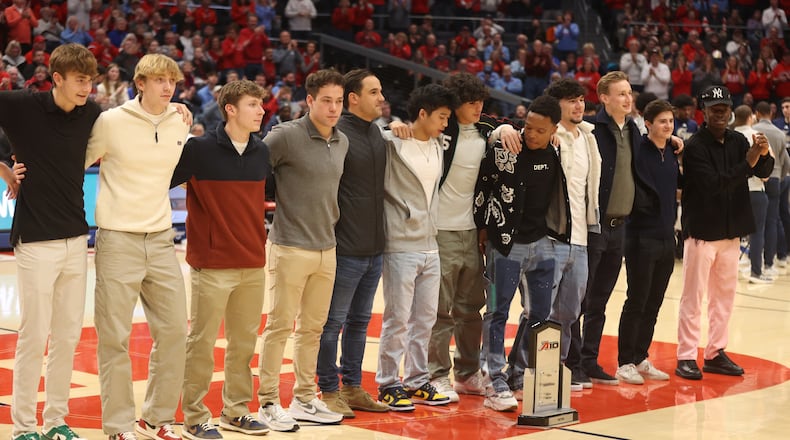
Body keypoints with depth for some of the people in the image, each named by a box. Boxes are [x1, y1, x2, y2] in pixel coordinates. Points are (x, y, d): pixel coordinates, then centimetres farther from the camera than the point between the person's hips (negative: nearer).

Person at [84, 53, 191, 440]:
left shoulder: (181, 123, 6)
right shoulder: (111, 122, -8)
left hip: (161, 238, 5)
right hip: (117, 238, -5)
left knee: (173, 329, 6)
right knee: (114, 336, 0)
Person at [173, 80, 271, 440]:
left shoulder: (262, 152, 9)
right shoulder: (199, 150, -9)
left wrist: (260, 235, 19)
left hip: (253, 265, 6)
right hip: (213, 265, -5)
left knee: (244, 341, 11)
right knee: (201, 342, 1)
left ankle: (235, 411, 23)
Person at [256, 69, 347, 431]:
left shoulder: (342, 142, 9)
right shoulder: (286, 135, -11)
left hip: (326, 249, 6)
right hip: (290, 248, -6)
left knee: (313, 327, 12)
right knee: (279, 326, -1)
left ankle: (304, 400, 21)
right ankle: (268, 403, 7)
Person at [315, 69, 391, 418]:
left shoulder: (377, 133, 10)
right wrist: (330, 239, -16)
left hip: (374, 249, 8)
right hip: (345, 250, -8)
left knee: (359, 321, 15)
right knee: (333, 322, 2)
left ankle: (352, 388, 24)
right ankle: (329, 392, 11)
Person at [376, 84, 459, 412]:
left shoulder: (438, 147, 11)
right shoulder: (393, 145, -10)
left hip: (430, 246, 7)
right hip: (401, 246, -7)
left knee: (425, 318, 11)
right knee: (397, 318, -2)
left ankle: (417, 381, 21)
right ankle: (388, 384, 8)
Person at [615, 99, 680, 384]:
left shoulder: (672, 154, 11)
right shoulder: (638, 151, -10)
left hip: (667, 237, 7)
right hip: (643, 236, -7)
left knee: (653, 304, 11)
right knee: (636, 302, -2)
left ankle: (641, 358, 20)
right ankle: (625, 362, 6)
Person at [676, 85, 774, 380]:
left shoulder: (738, 141, 5)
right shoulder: (696, 146, -13)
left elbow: (764, 173, 1)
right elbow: (713, 184, -22)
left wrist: (764, 155, -20)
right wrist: (748, 163, -28)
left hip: (731, 231, 6)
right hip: (702, 230, -6)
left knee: (724, 294, 12)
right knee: (693, 297, -1)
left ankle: (715, 353, 22)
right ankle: (686, 357, 5)